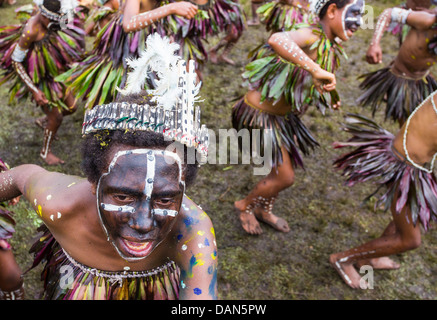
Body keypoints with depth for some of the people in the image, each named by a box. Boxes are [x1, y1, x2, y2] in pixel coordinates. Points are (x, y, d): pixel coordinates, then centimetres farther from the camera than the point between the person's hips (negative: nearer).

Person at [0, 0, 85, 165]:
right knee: (56, 116, -1)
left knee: (71, 107, 13)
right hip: (38, 78, -7)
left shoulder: (48, 19, -10)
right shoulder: (30, 31, -32)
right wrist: (34, 91, -29)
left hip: (53, 73, 7)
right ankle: (45, 152, 23)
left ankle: (45, 121, 44)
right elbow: (16, 63, -25)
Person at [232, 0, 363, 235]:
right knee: (285, 177, 1)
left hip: (281, 116, 9)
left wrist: (328, 99, 6)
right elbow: (276, 40, -50)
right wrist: (316, 70, -53)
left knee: (287, 167, 22)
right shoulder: (311, 37, -26)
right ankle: (245, 205, 30)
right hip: (260, 116, -9)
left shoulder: (330, 49, 3)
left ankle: (263, 210, 47)